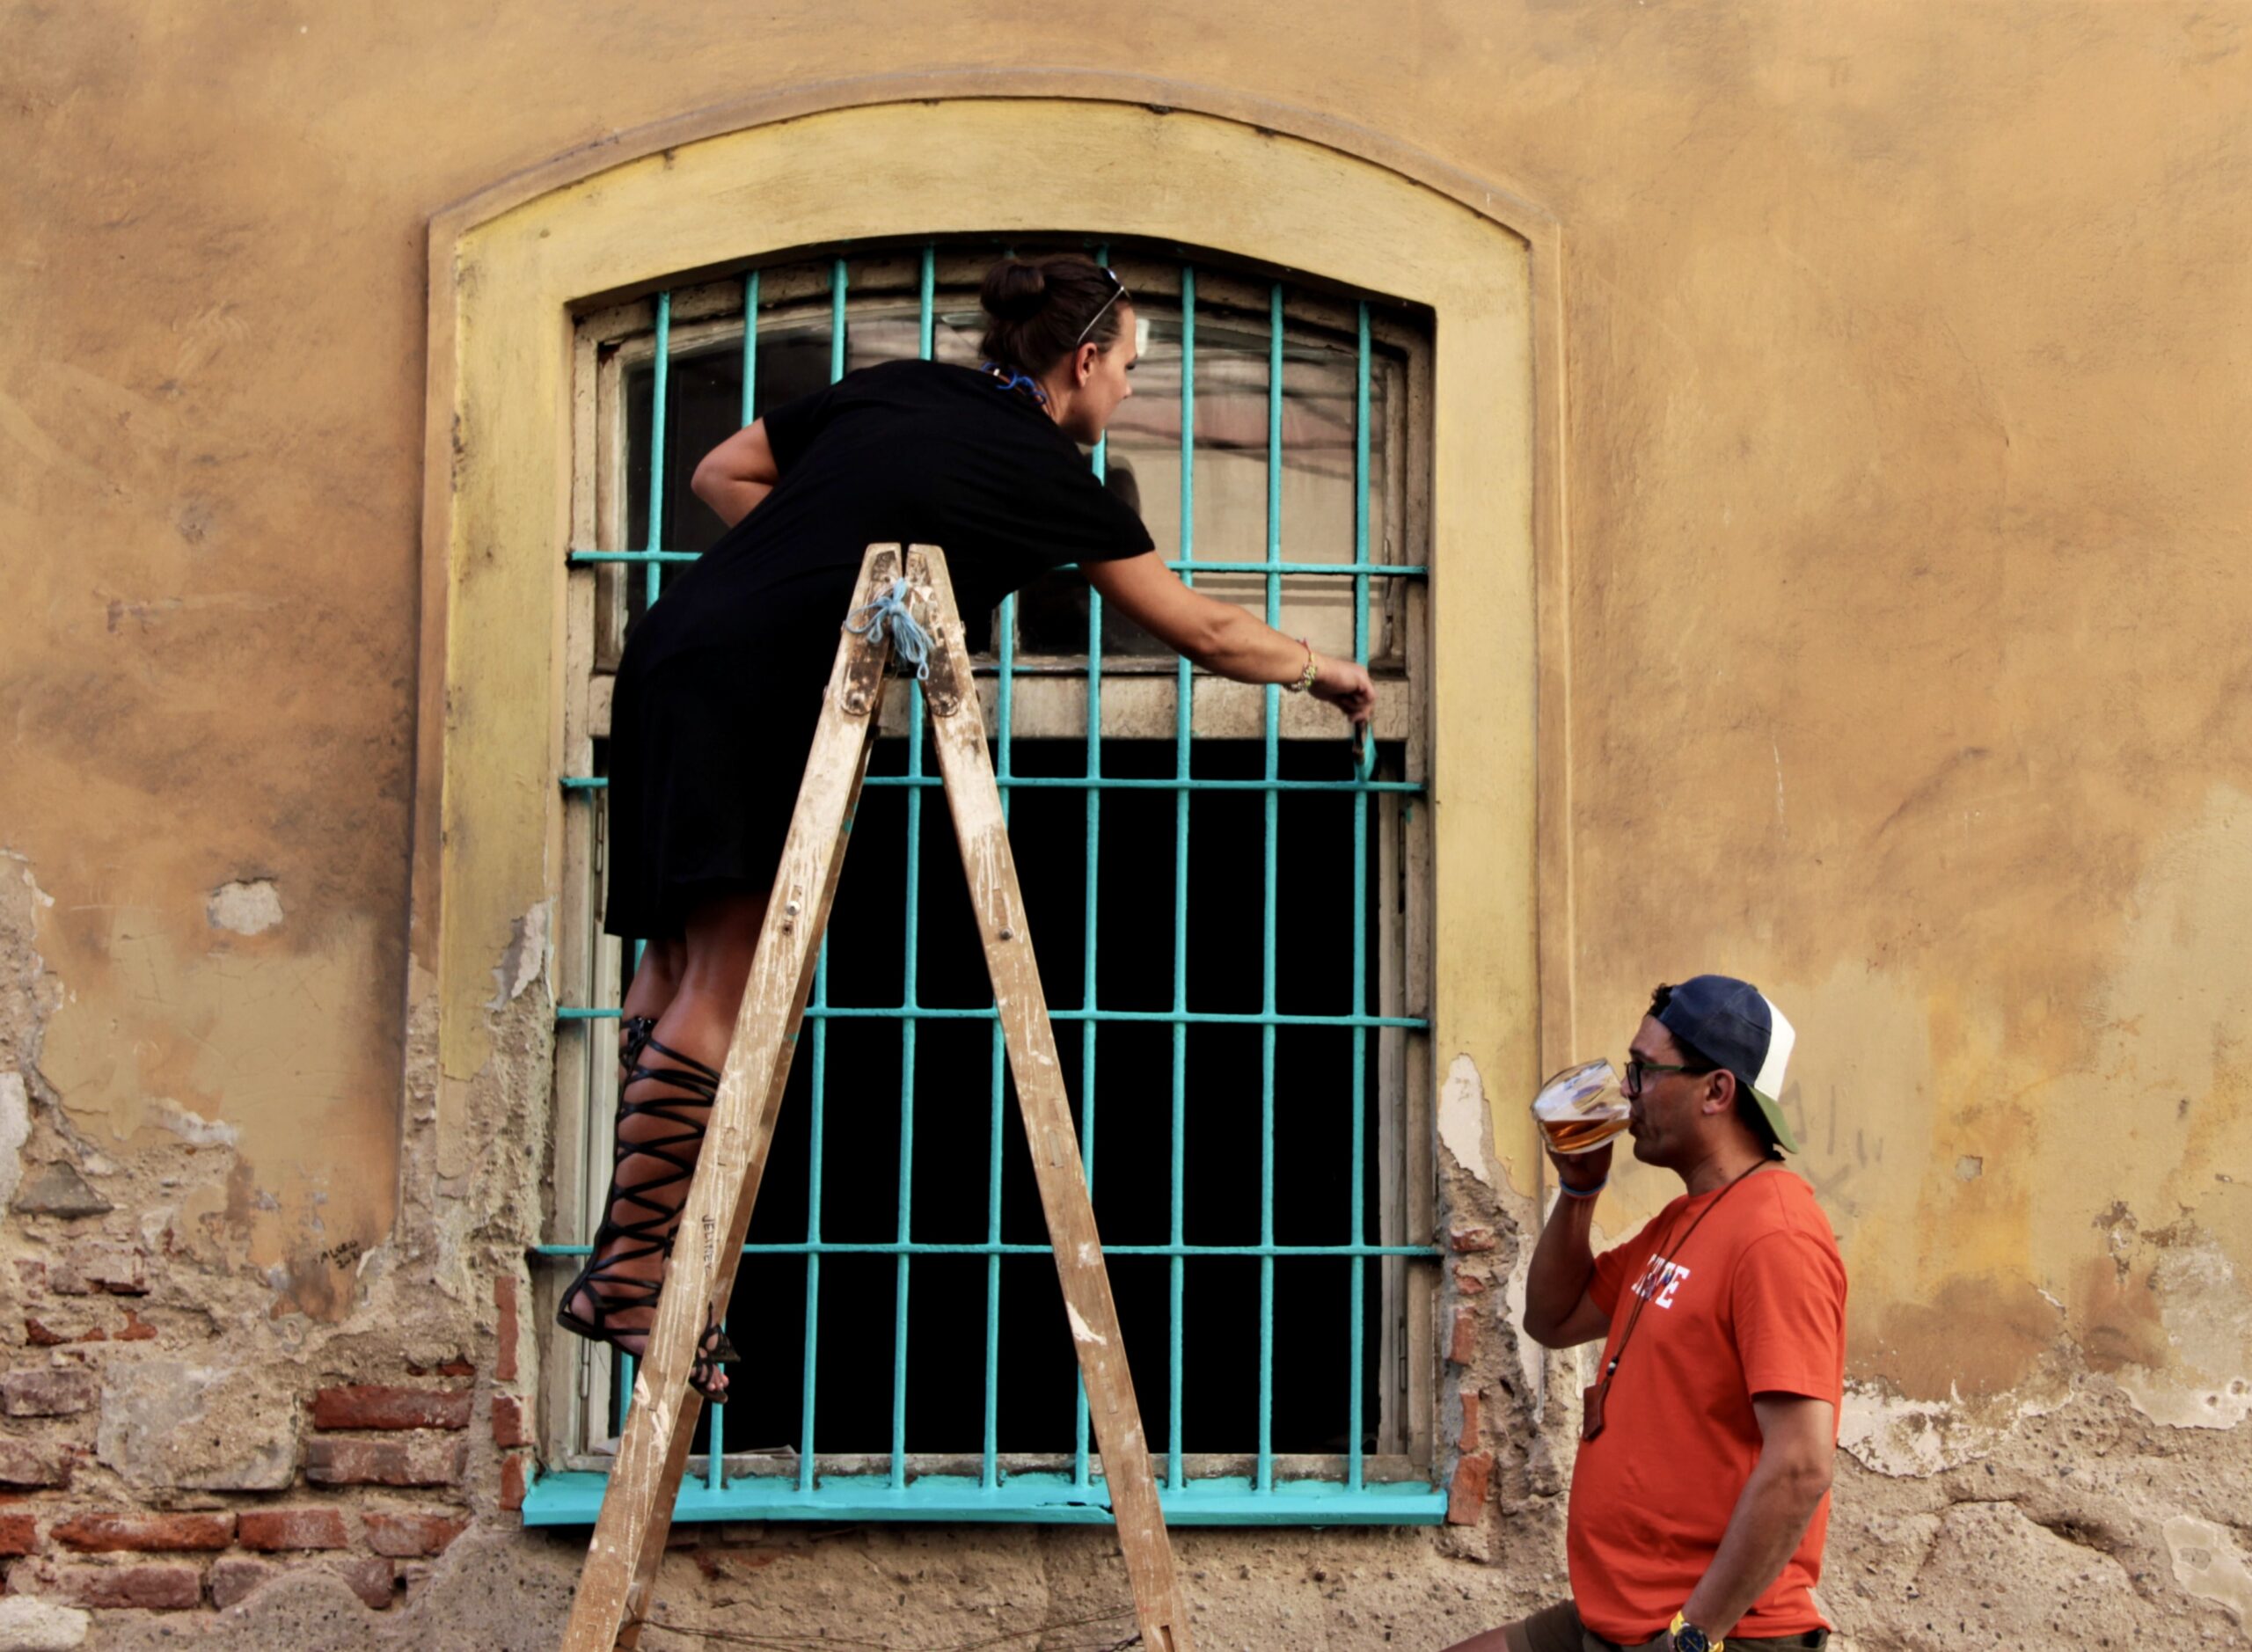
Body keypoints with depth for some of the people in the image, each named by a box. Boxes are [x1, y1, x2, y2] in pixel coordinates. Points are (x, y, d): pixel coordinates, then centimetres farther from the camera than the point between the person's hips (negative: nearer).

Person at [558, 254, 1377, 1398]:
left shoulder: (894, 390, 19)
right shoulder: (1054, 479, 3)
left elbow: (721, 475, 21)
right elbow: (1201, 632, 14)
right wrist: (1316, 669, 30)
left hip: (674, 653, 8)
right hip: (753, 692, -8)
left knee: (680, 961, 9)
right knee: (723, 990, -8)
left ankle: (622, 1265, 9)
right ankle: (632, 1273, -11)